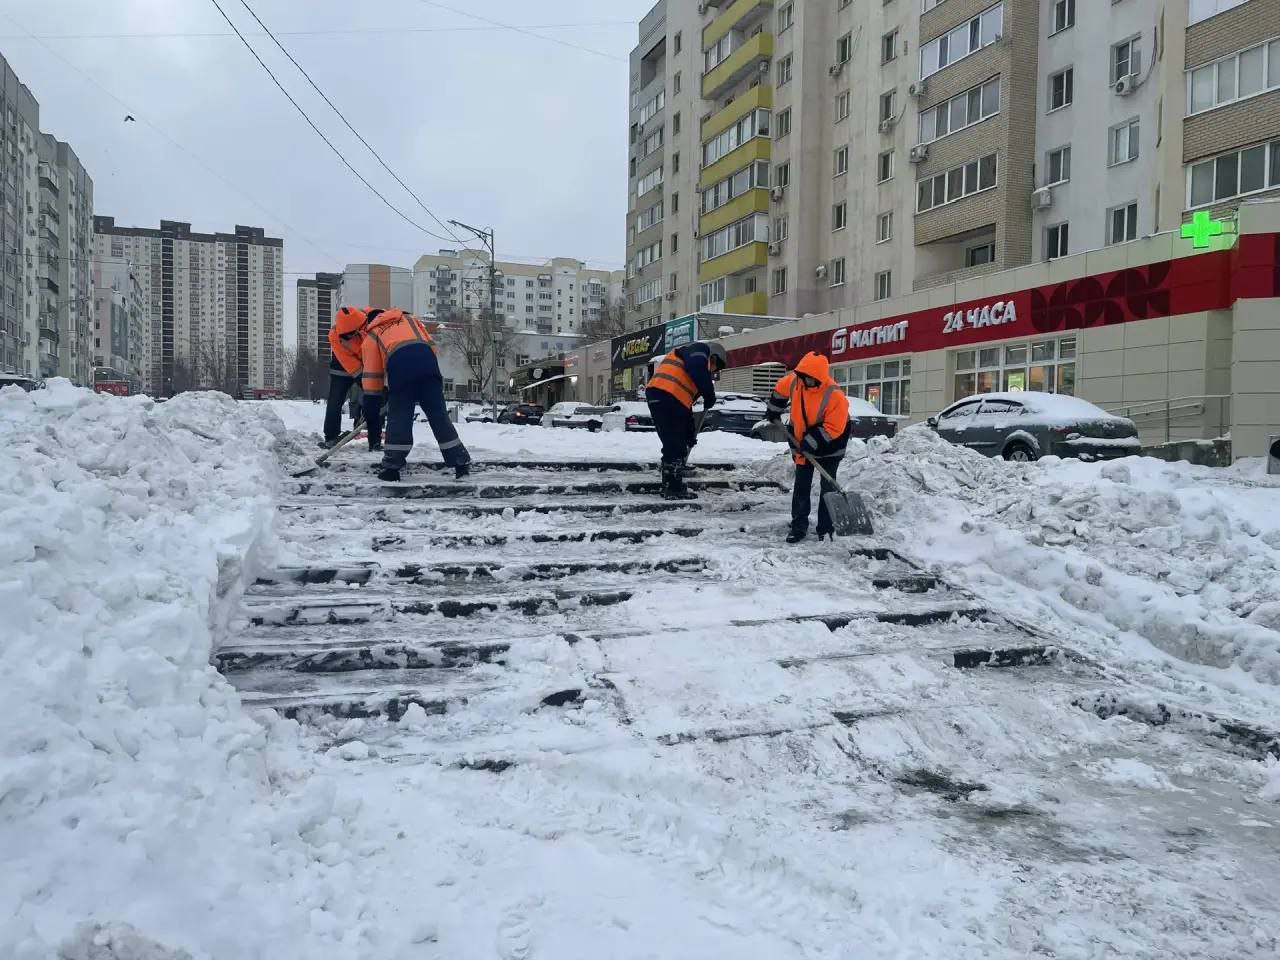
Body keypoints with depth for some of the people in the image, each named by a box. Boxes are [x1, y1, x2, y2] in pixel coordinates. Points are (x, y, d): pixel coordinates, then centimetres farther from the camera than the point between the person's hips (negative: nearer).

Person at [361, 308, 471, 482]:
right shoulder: (408, 318, 38)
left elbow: (372, 375, 22)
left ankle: (391, 467, 7)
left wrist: (370, 408, 24)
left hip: (399, 364, -2)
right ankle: (461, 463, 6)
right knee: (439, 415, 7)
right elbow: (430, 343, 24)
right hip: (426, 357, 2)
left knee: (399, 417, 7)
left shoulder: (371, 336, 30)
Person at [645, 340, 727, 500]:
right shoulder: (700, 349, 10)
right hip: (666, 396, -10)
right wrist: (709, 395, -4)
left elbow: (686, 406, 34)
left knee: (675, 446, 16)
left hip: (660, 398, 10)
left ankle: (670, 487, 23)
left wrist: (691, 433, 32)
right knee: (675, 446, -7)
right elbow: (698, 369, -16)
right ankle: (674, 489, -4)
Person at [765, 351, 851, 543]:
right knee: (801, 486, 6)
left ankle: (825, 528, 10)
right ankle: (799, 526, 12)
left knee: (828, 487, 0)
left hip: (829, 448, -5)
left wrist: (810, 443, -27)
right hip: (802, 444, 5)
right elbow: (780, 390, 10)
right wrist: (773, 412, 20)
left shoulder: (835, 396, -31)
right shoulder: (794, 381, -15)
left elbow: (833, 429, -27)